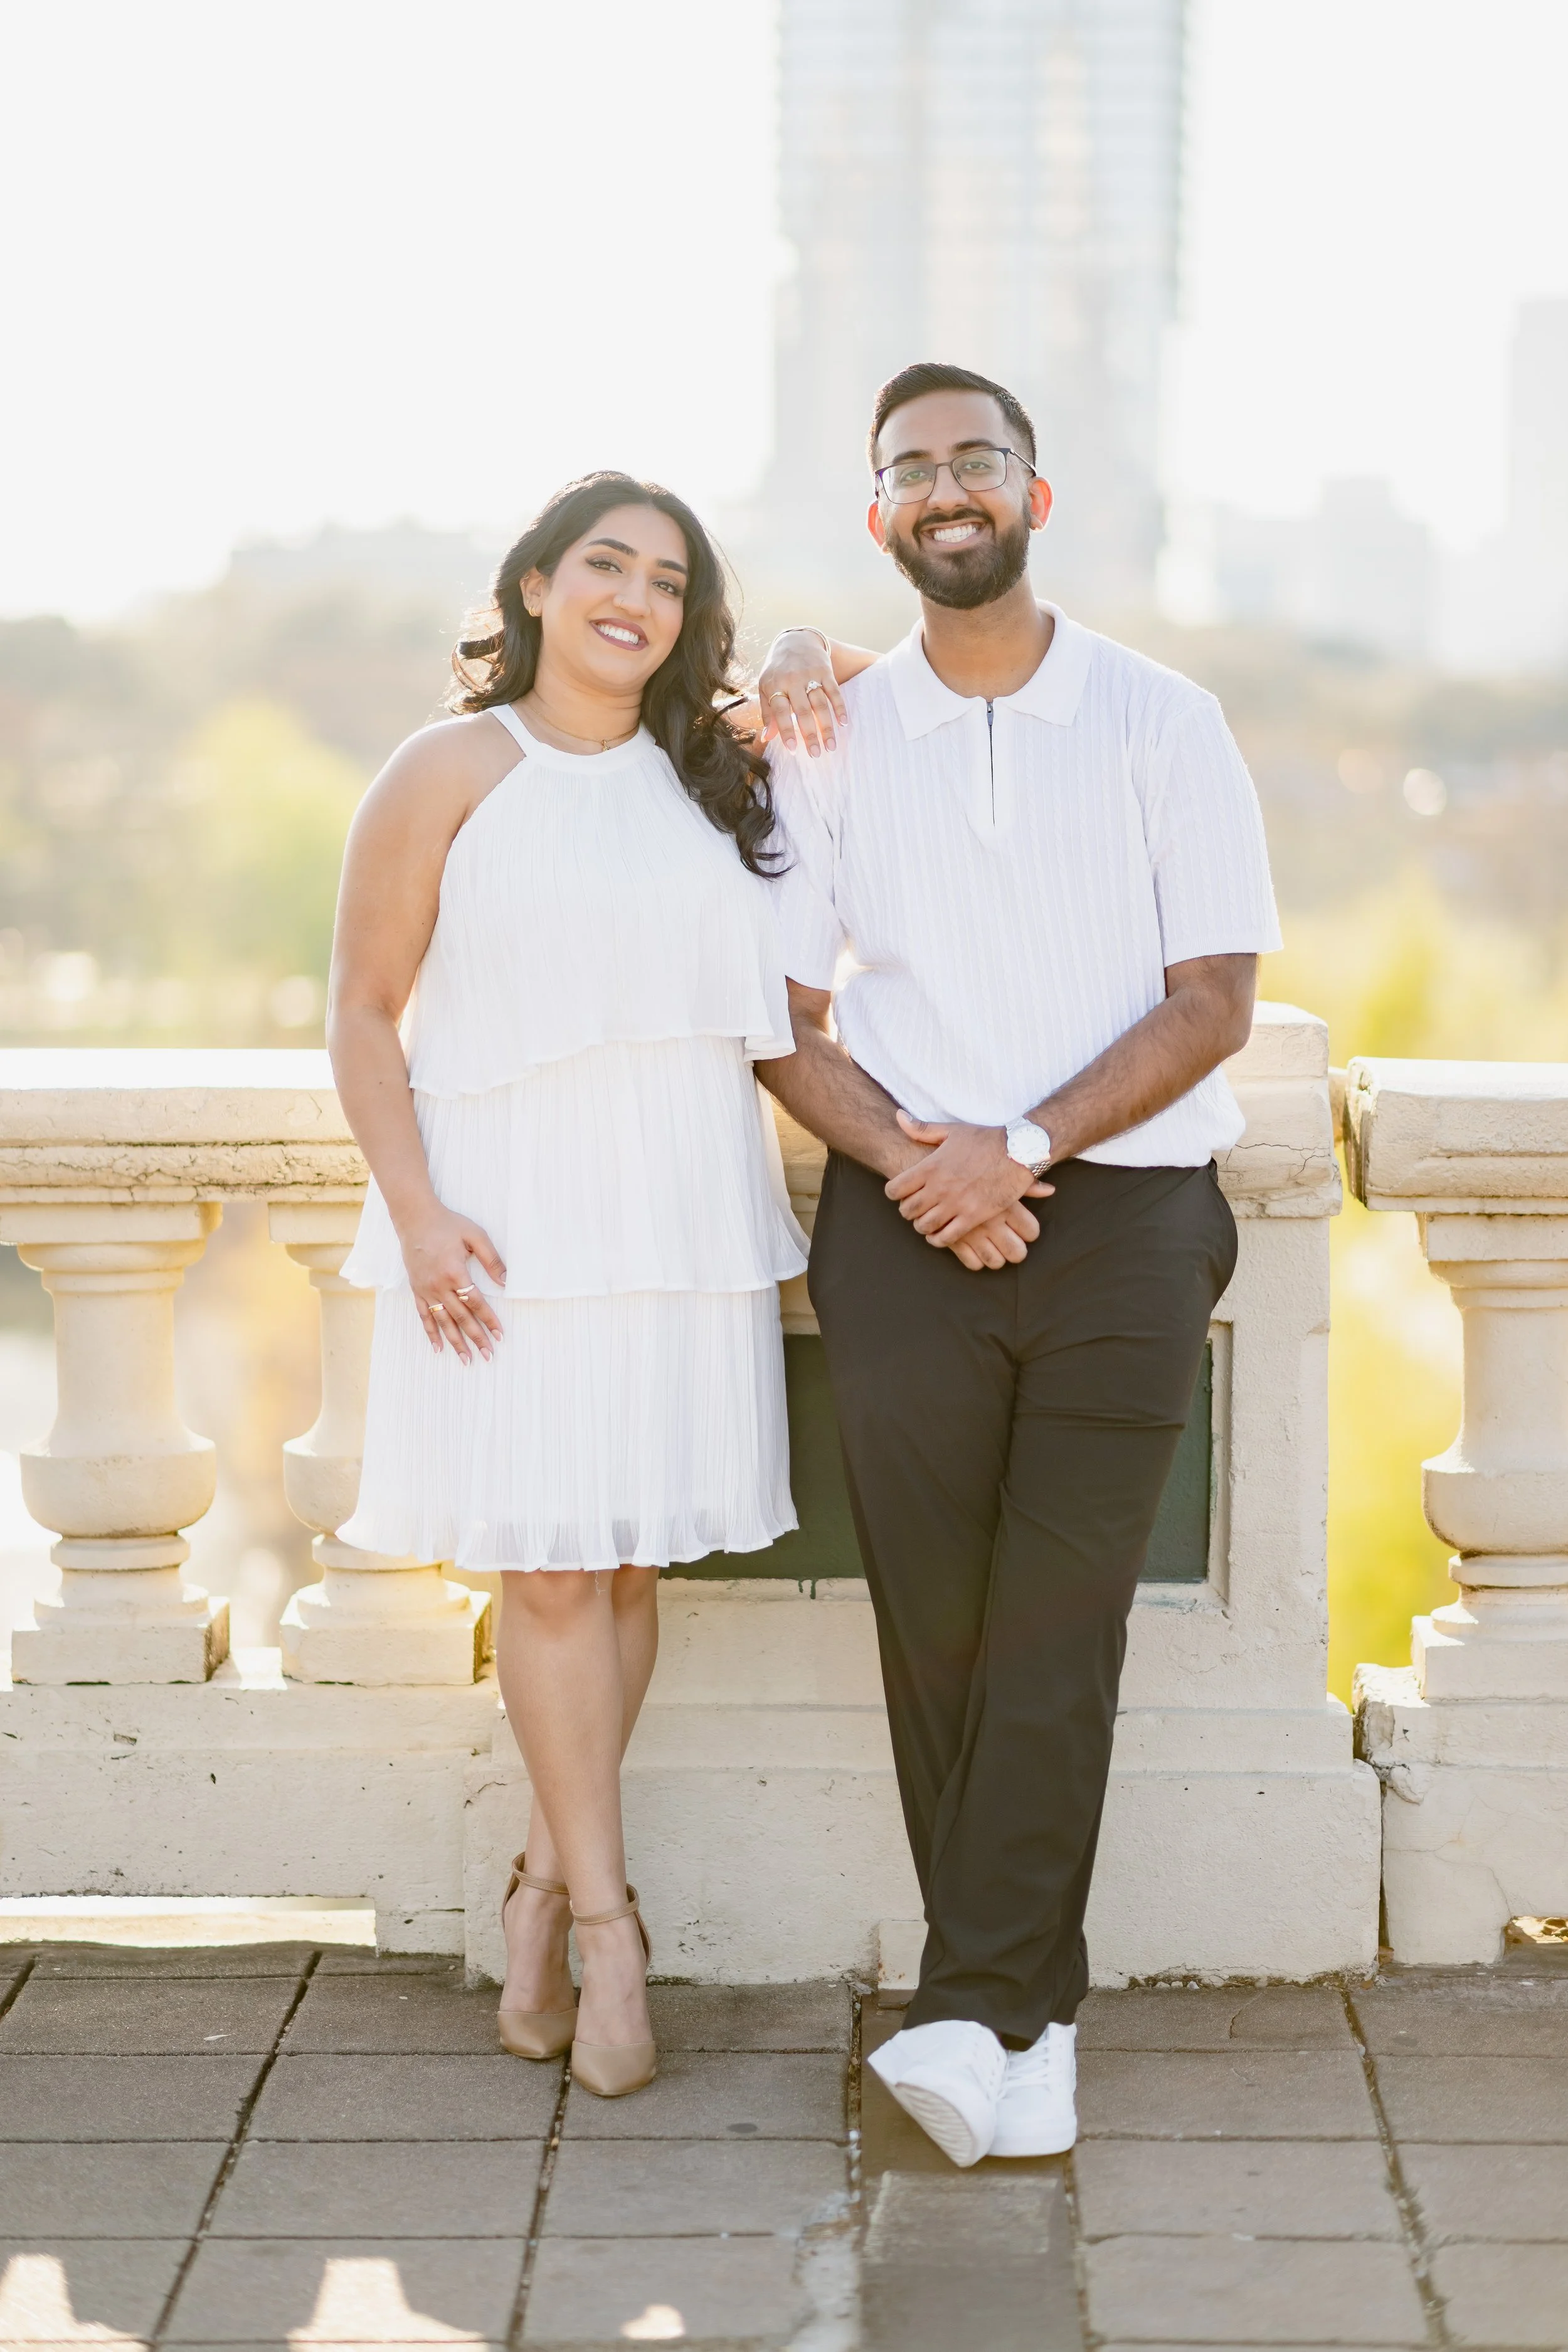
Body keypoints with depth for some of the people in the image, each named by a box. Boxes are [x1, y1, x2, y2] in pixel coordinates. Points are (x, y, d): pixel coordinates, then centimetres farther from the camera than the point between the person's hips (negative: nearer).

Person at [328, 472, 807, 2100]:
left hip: (685, 1215, 4)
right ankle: (604, 1921, 4)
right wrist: (417, 1213, -12)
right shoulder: (452, 772, 0)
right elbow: (364, 1010, 0)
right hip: (514, 1212, -4)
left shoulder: (723, 779, 12)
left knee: (628, 1561, 5)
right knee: (551, 1565, -5)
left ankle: (548, 1879, 19)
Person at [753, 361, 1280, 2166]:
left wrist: (1023, 1146, -12)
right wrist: (907, 1155, -10)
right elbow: (785, 1017, 8)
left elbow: (1213, 1002, -1)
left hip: (1123, 1212, -1)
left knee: (1054, 1629, -8)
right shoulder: (830, 740, 9)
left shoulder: (1161, 724, 4)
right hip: (907, 1222, 2)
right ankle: (1028, 2022, 7)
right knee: (938, 1630, -1)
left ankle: (972, 2010, -8)